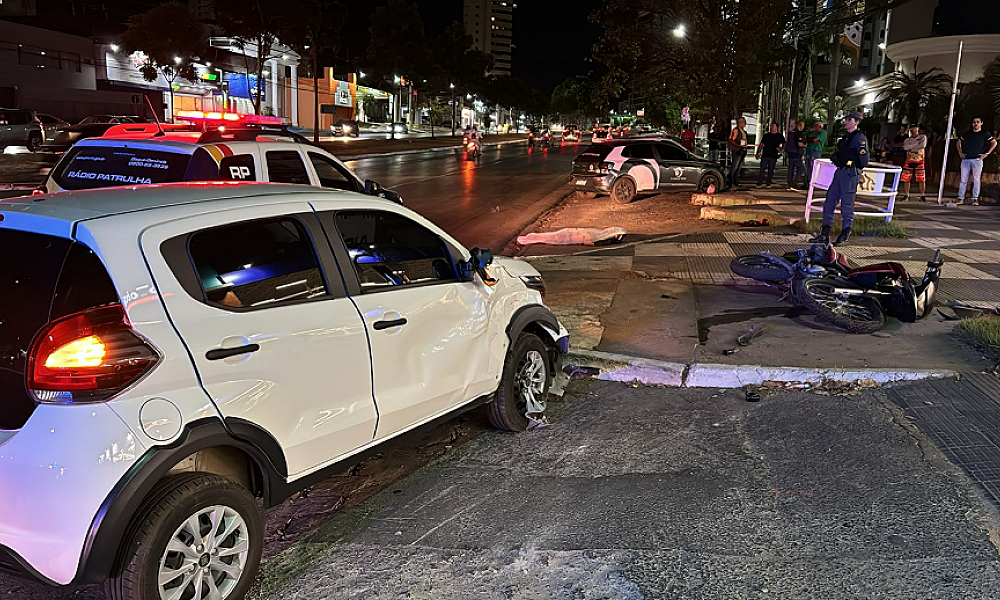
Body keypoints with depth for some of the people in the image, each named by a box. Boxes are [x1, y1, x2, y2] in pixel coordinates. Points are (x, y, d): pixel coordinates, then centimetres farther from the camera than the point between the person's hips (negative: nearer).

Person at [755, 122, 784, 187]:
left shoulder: (780, 136, 7)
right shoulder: (766, 135, 10)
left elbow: (784, 145, 13)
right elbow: (761, 145, 11)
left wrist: (780, 149, -7)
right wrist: (758, 153, 2)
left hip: (773, 156, 0)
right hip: (765, 155, 0)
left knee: (770, 170, 3)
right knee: (762, 170, -6)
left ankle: (768, 184, 11)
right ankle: (759, 183, -2)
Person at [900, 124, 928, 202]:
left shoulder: (922, 137, 5)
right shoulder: (907, 139, 10)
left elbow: (923, 145, -14)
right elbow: (905, 147, -10)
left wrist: (911, 148, -12)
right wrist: (916, 143, -14)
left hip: (919, 161, -2)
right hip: (909, 160, 2)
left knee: (922, 179, -5)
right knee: (906, 179, -1)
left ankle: (922, 196, 2)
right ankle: (906, 195, 10)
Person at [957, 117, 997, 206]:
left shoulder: (985, 133, 6)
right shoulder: (967, 133, 14)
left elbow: (994, 143, 6)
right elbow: (959, 142, 25)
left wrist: (986, 153, -1)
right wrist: (960, 153, 13)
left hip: (977, 159, -2)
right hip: (965, 160, 2)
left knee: (976, 180, -3)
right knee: (963, 180, 1)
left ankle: (975, 199, -2)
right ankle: (961, 198, 2)